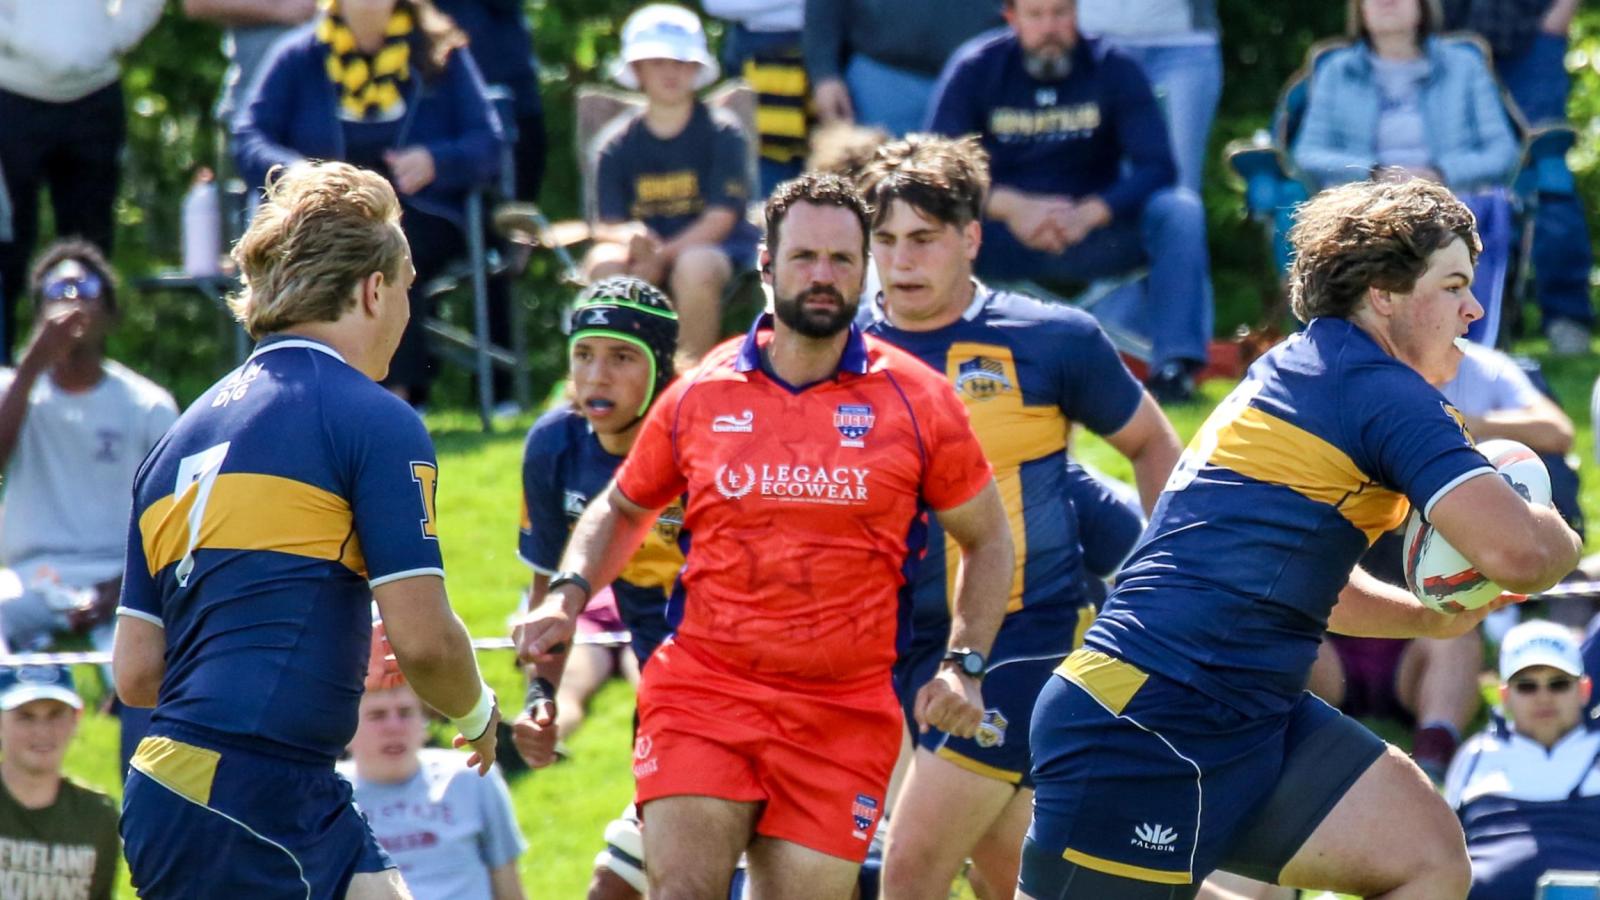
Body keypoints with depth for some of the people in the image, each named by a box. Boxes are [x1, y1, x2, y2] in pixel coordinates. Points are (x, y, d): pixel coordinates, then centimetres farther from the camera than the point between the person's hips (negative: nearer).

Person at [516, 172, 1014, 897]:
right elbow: (621, 507, 23)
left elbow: (987, 542, 13)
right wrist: (568, 594, 5)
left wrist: (964, 667, 1)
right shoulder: (699, 395, 5)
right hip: (700, 693, 0)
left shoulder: (917, 401, 2)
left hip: (845, 715, 0)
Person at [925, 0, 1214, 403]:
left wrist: (1088, 215, -29)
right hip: (1001, 242, 0)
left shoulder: (1113, 69, -3)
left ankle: (1174, 364, -33)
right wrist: (1011, 205, -28)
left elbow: (1156, 168, -10)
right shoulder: (975, 69, -3)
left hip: (1091, 231, 0)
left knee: (1181, 210, -27)